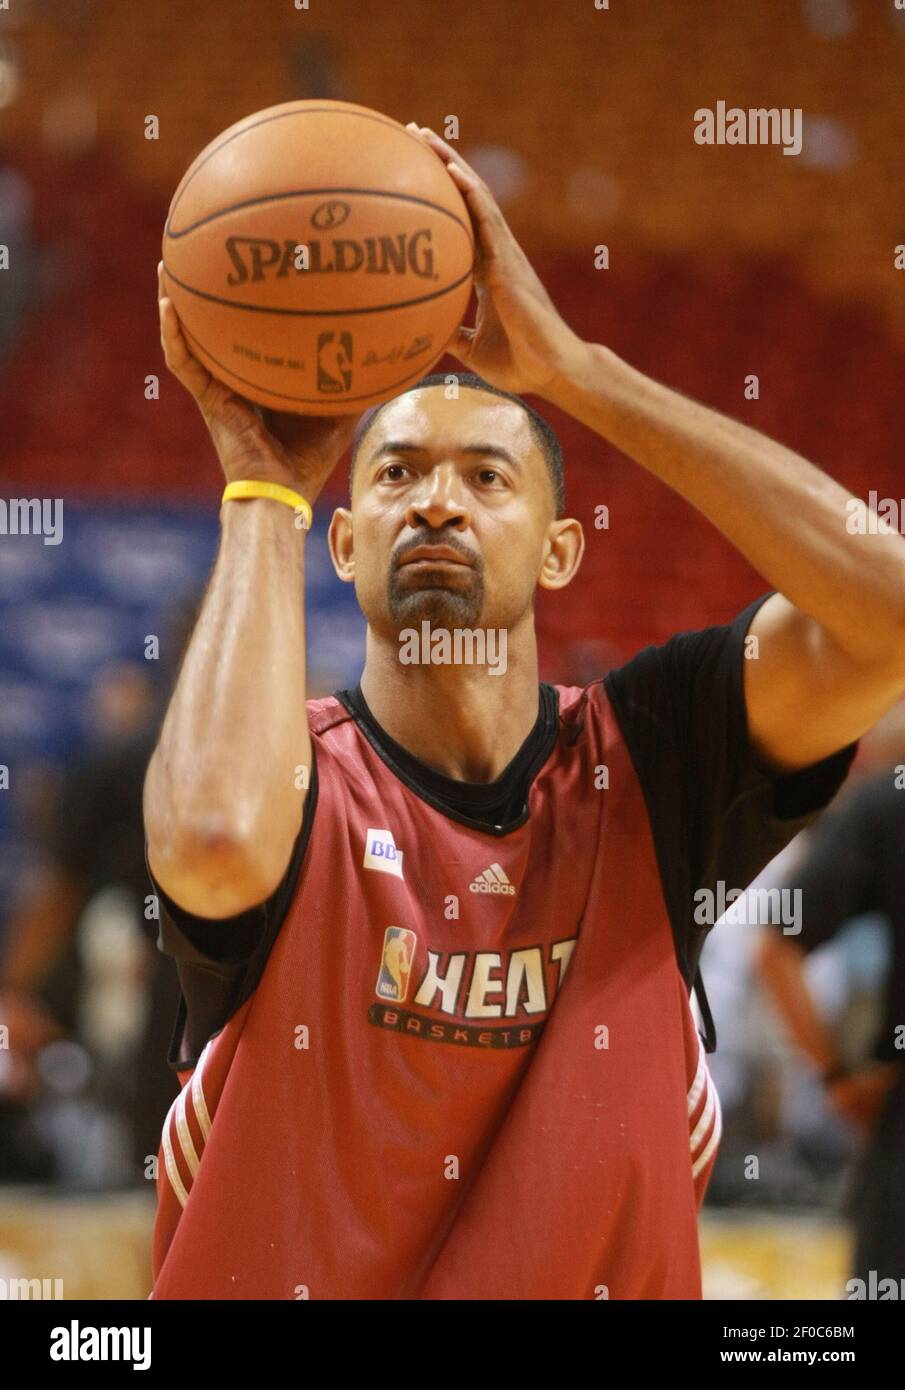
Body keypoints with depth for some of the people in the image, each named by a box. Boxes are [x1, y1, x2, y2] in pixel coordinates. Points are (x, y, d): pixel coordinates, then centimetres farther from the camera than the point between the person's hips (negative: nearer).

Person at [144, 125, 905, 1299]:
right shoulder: (297, 780, -4)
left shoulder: (643, 755, 0)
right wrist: (265, 483, -16)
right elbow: (215, 837, -28)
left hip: (609, 1276, 1)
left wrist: (566, 365, -16)